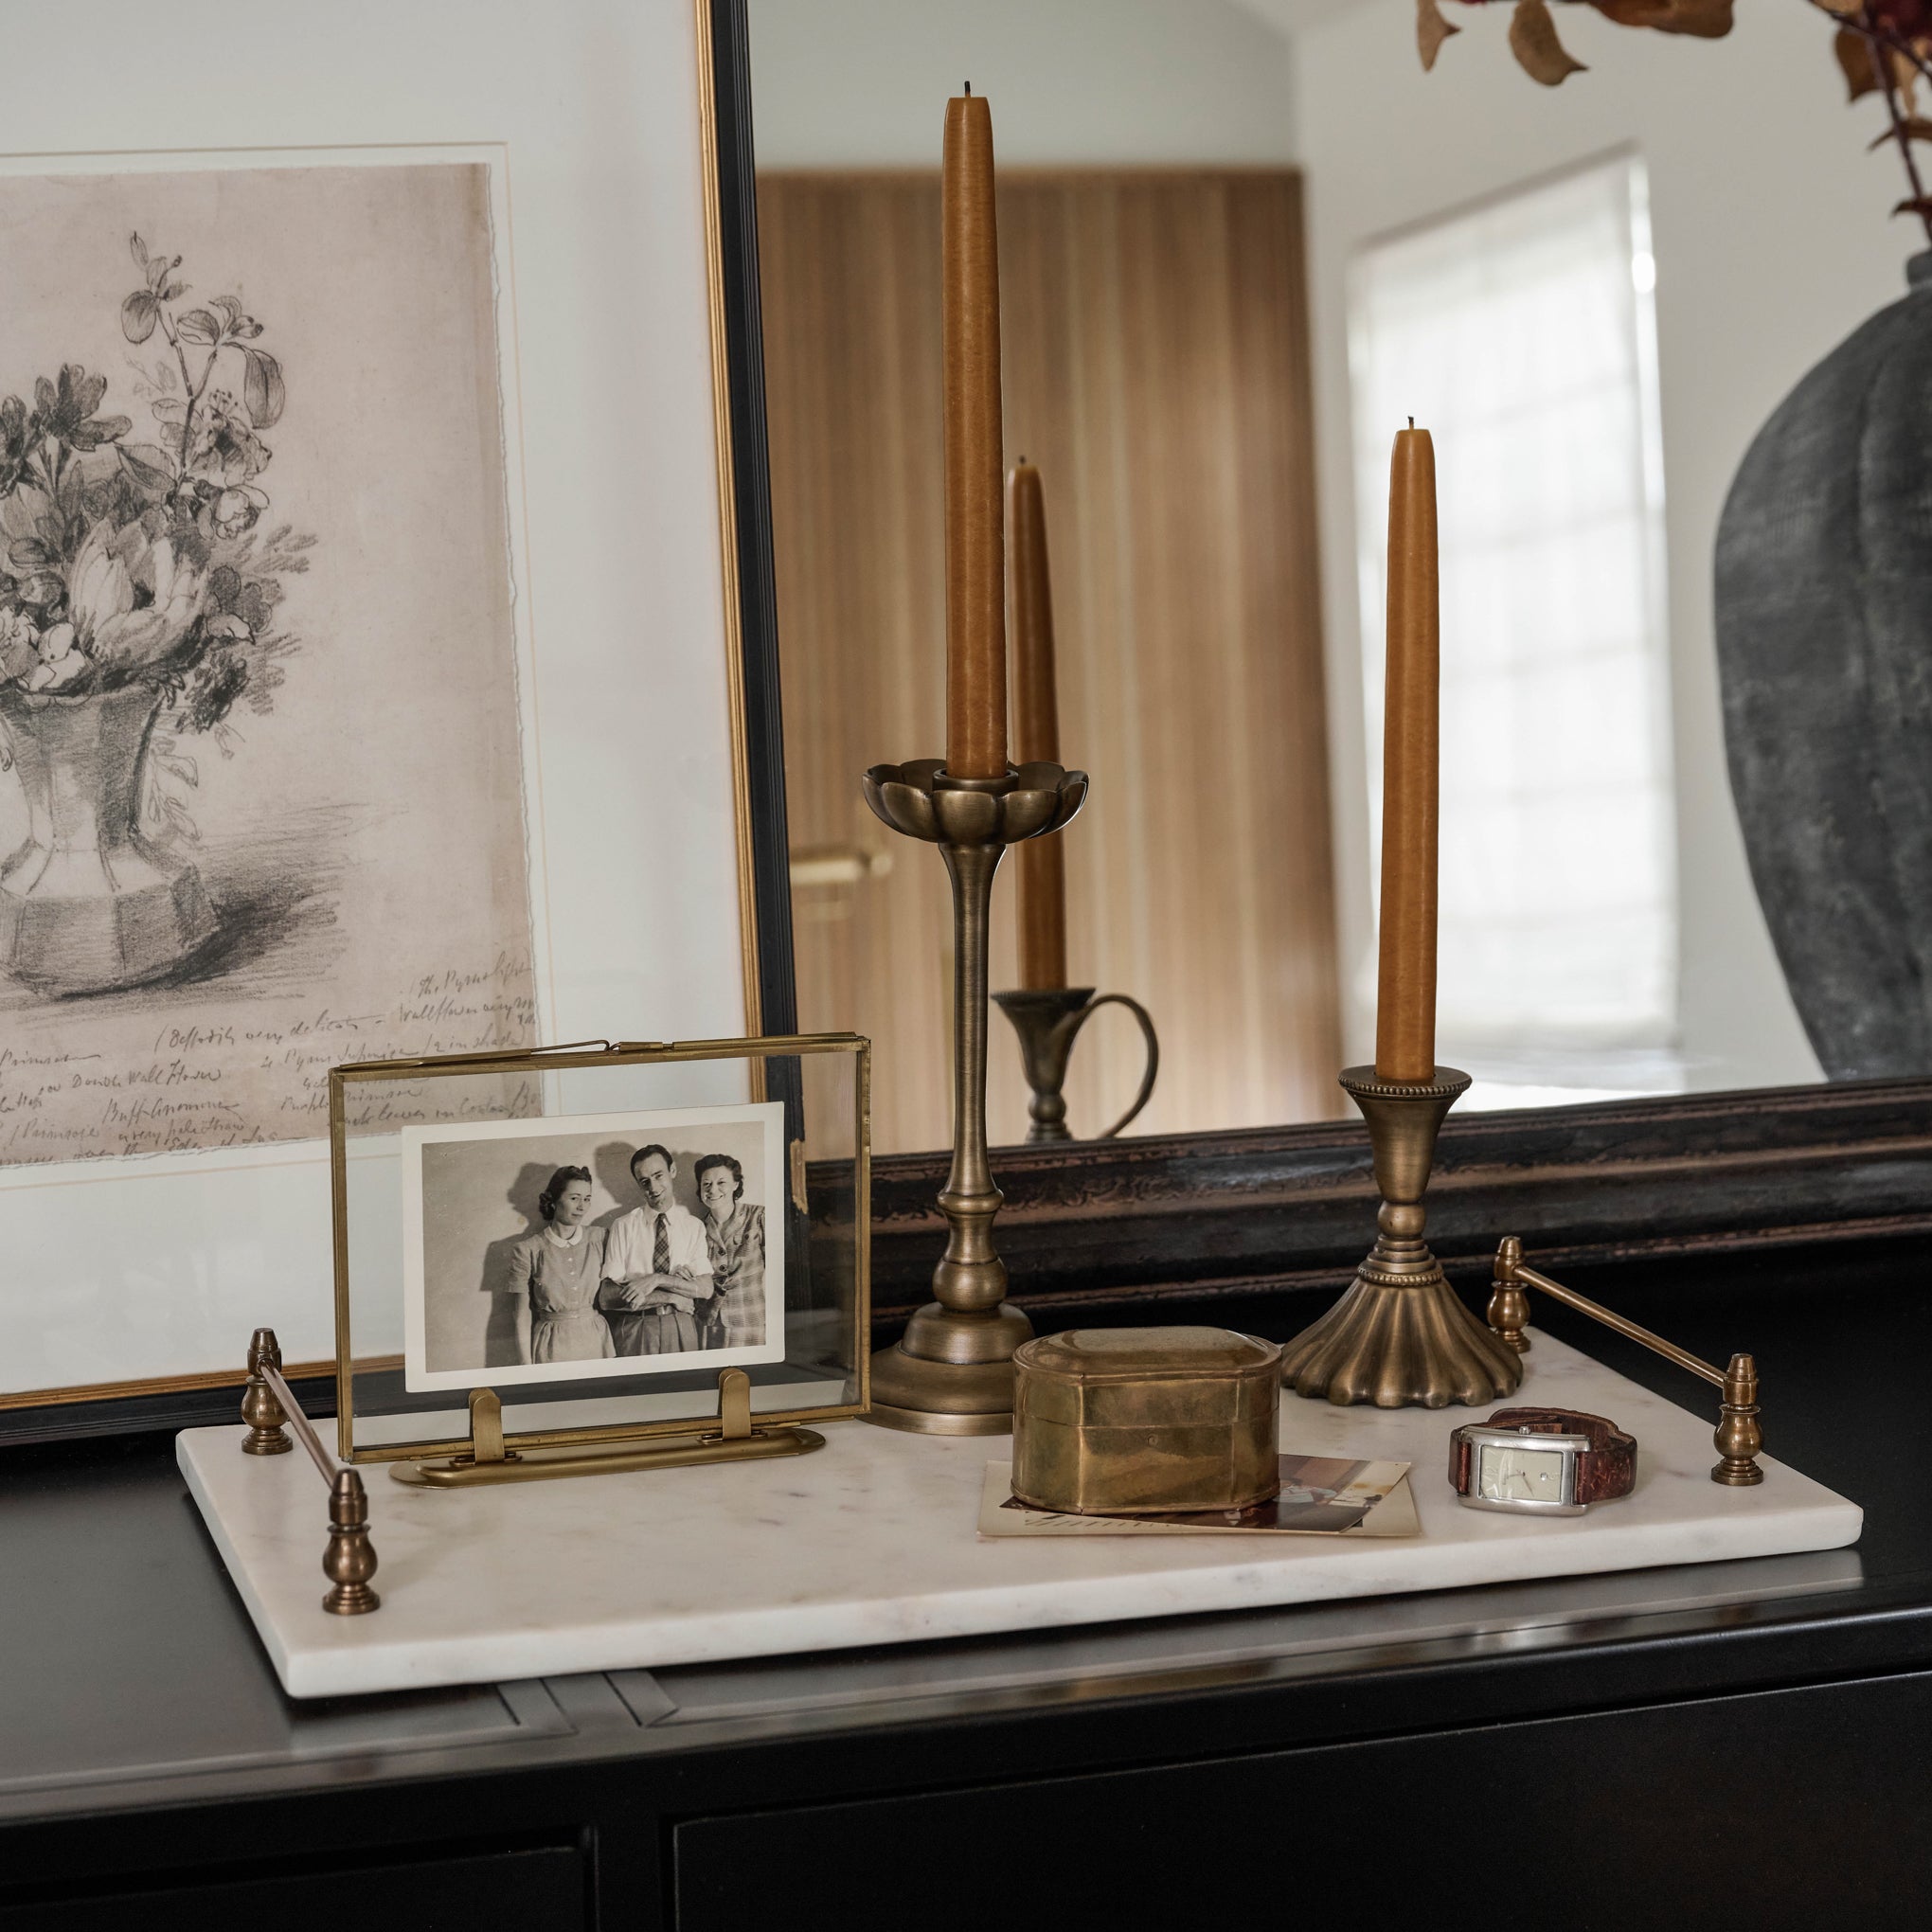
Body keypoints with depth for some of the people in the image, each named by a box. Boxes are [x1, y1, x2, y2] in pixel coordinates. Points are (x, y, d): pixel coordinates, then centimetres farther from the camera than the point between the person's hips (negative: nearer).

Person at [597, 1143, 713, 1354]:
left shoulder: (693, 1226, 4)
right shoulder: (622, 1227, -1)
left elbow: (705, 1289, -5)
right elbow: (606, 1298, -10)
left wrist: (658, 1280, -18)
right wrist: (672, 1297, -13)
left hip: (681, 1329, 1)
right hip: (634, 1331, -1)